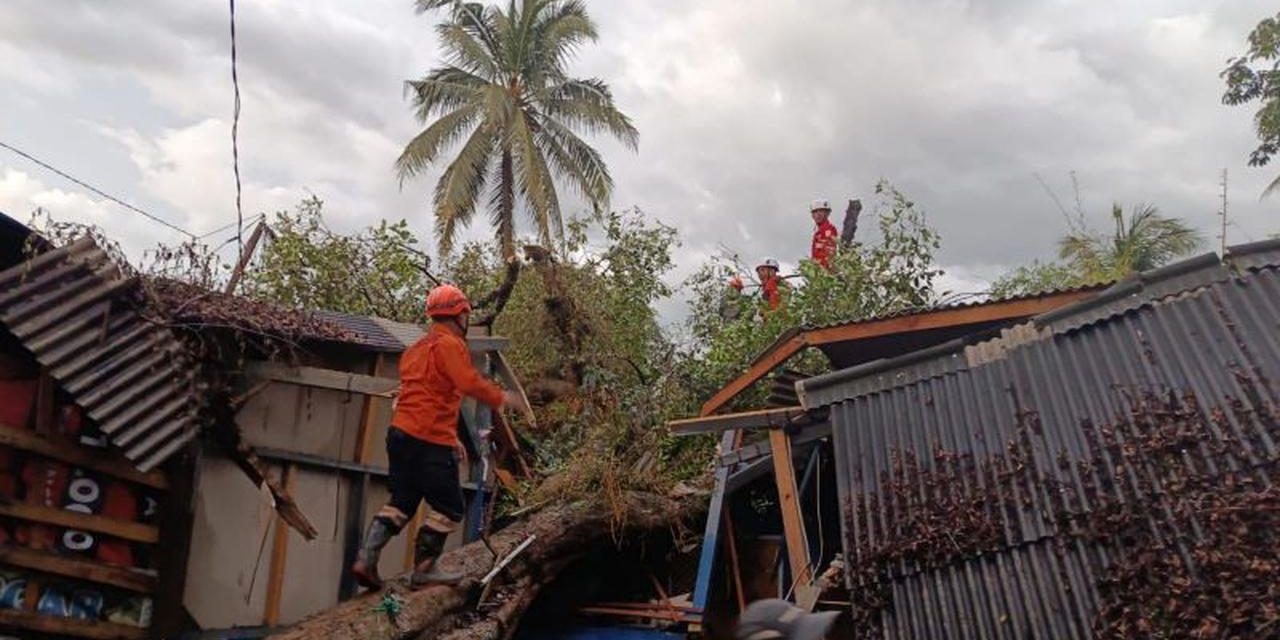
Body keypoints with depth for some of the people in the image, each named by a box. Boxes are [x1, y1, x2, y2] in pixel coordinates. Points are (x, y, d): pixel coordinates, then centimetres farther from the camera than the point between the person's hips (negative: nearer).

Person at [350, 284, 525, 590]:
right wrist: (501, 398, -12)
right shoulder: (449, 344, -9)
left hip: (401, 433, 9)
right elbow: (469, 382, -25)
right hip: (430, 440, -9)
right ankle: (424, 569, 9)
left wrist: (450, 437, 24)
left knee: (400, 503, 16)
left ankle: (366, 558, 9)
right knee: (448, 508, 3)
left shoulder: (418, 347, 22)